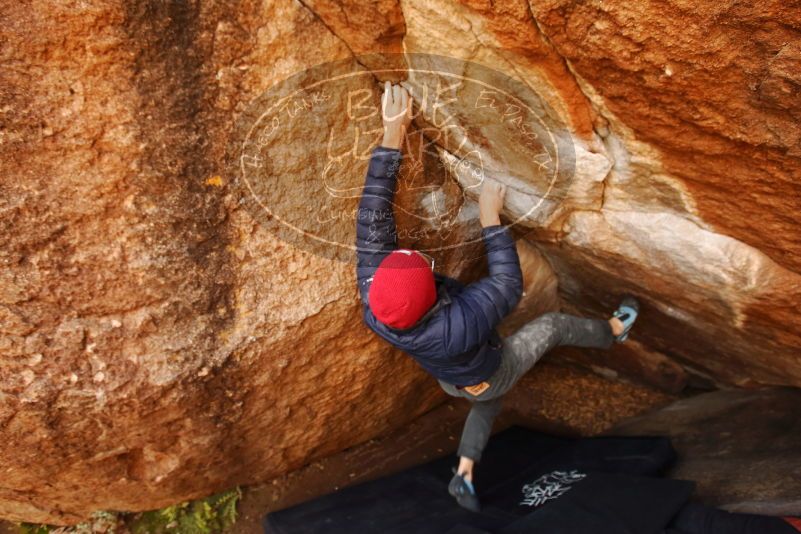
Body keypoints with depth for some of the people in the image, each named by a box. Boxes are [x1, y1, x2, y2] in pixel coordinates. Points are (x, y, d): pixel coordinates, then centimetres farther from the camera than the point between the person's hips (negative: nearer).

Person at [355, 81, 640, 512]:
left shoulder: (373, 302, -40)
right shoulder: (459, 323, -53)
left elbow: (373, 222, -38)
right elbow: (508, 287, -34)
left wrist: (392, 134, -40)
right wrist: (490, 218, -31)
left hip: (450, 380, 4)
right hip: (492, 375, -4)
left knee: (487, 404, 37)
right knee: (553, 325, 16)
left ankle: (464, 475, 35)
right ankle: (613, 330, 45)